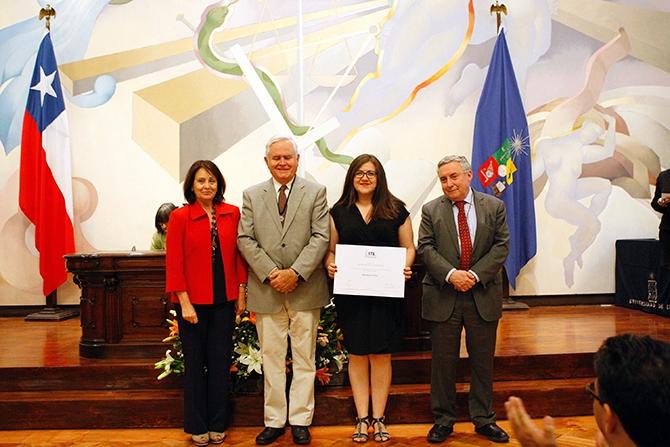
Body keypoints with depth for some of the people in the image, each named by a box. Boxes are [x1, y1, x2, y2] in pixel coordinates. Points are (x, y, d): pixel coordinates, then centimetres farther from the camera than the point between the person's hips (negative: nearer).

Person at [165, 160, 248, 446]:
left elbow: (239, 254, 6)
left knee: (221, 361, 10)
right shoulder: (180, 217, -6)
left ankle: (218, 424, 25)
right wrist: (184, 302, -11)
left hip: (224, 300, 2)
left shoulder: (232, 214, 2)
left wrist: (242, 292, 3)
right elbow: (173, 263, -7)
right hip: (193, 301, -2)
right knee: (195, 362, 10)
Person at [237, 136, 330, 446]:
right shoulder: (252, 195, 8)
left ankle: (300, 421, 18)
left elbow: (321, 237, -5)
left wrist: (296, 273, -14)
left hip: (305, 289, -1)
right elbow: (245, 239, 1)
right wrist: (270, 273, -11)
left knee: (304, 359, 7)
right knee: (272, 359, 8)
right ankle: (274, 421, 19)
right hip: (266, 290, 1)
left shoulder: (316, 192, 3)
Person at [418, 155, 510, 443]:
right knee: (443, 361, 7)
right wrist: (451, 274, -18)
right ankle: (443, 420, 20)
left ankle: (483, 419, 25)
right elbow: (426, 248, -4)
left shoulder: (494, 207, 4)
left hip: (483, 295, 1)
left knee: (483, 360, 10)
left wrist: (475, 274, -14)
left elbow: (501, 246, -1)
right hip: (443, 297, 0)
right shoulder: (431, 211, 3)